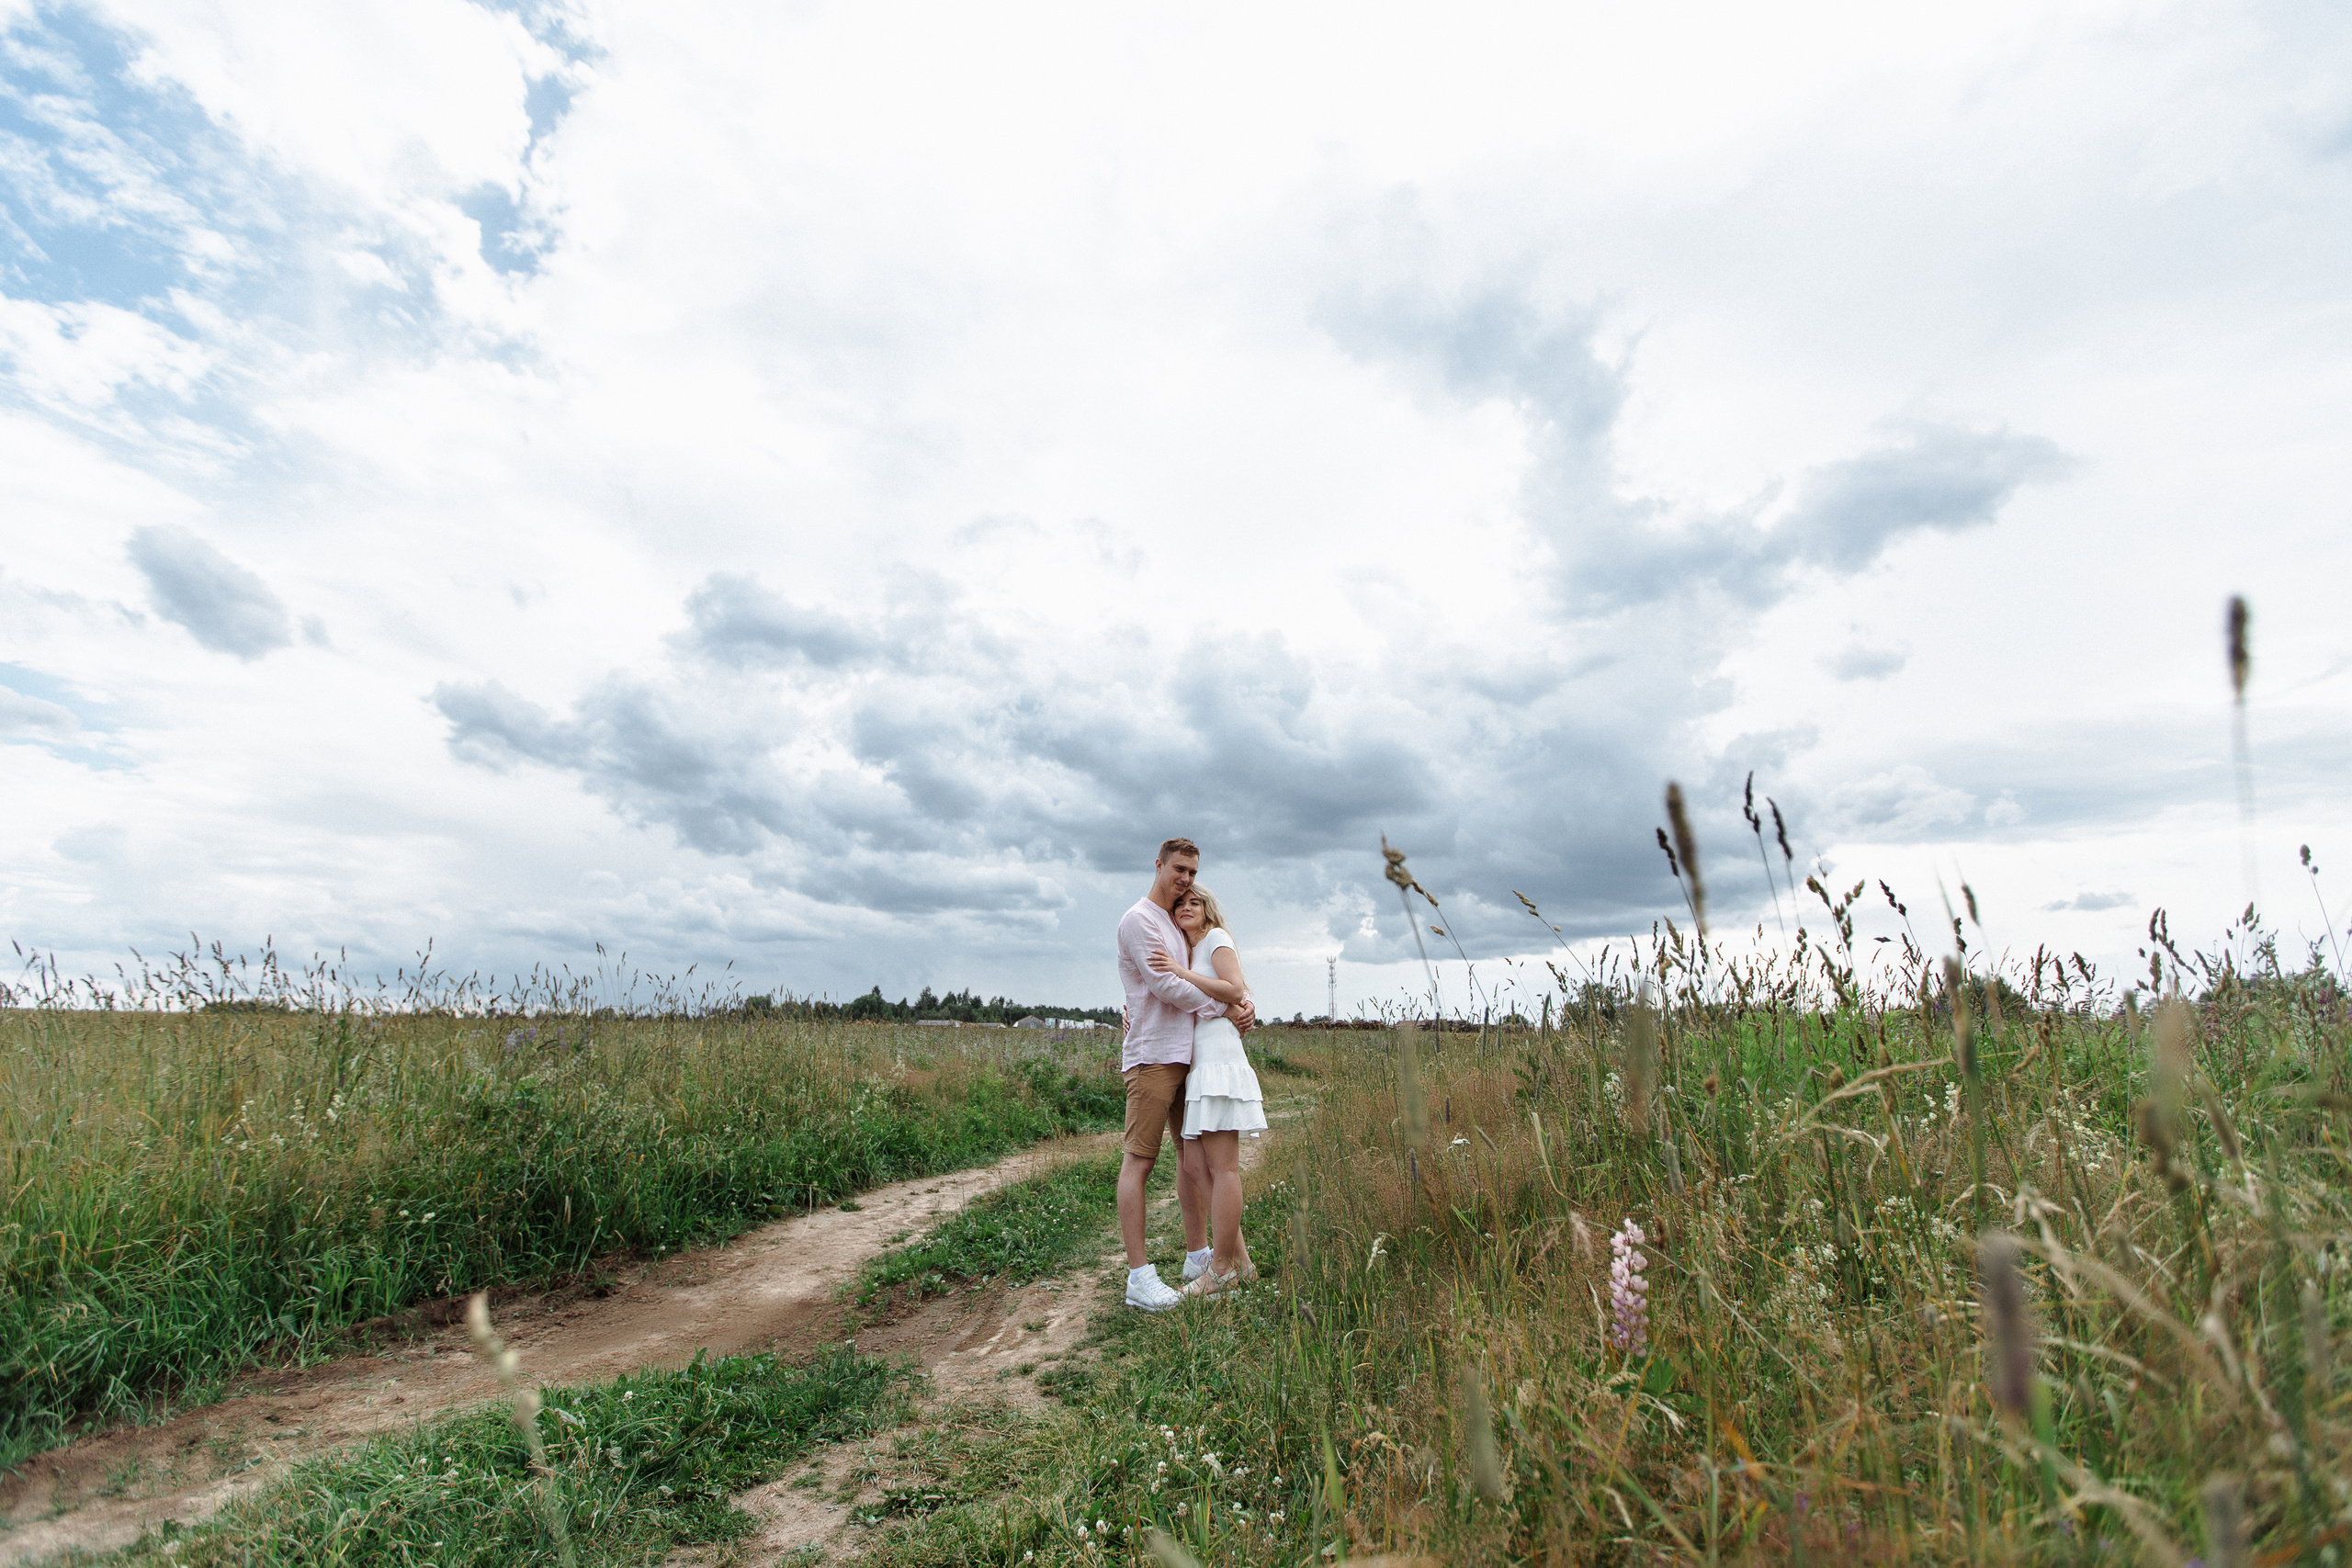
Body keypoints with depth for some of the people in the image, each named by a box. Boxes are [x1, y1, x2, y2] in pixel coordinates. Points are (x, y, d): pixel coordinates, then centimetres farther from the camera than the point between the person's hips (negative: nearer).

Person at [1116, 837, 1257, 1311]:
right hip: (1151, 1055, -8)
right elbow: (1165, 986, -13)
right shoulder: (1138, 920, -5)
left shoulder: (1181, 925, 21)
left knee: (1194, 1156, 11)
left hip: (1187, 1055, 8)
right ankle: (1139, 1275, -2)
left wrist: (1244, 1001, -1)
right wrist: (1225, 1009, -6)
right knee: (1139, 1161, -4)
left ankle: (1198, 1255, 22)